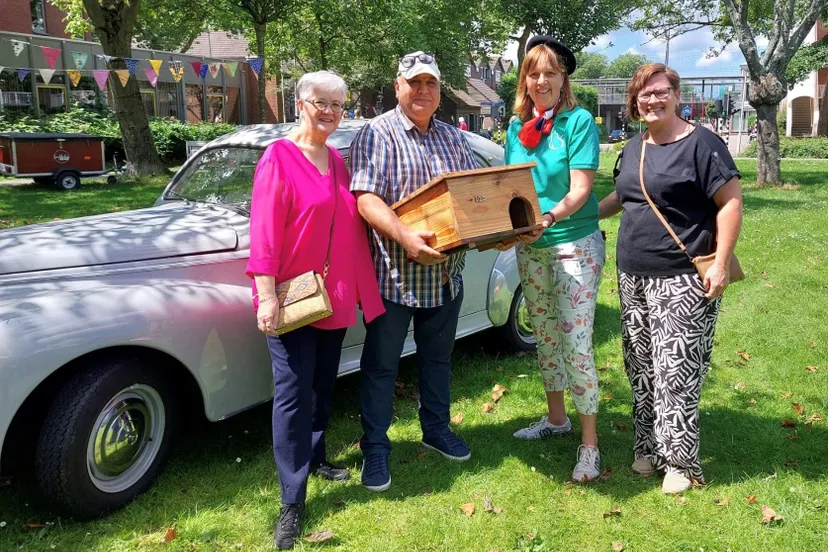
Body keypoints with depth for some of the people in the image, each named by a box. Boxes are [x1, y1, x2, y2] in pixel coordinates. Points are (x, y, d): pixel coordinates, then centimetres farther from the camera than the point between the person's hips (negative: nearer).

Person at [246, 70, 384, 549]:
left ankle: (315, 457, 38)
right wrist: (266, 296, -21)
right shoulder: (278, 157, -10)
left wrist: (358, 288, 12)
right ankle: (293, 502, 4)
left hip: (336, 295, 7)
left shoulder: (339, 161, 11)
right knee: (293, 395, -3)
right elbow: (264, 231, -15)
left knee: (324, 386, 18)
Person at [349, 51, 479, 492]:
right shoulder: (378, 134, -8)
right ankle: (375, 448, 19)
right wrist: (404, 236, -33)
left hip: (446, 274, 6)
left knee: (438, 357, 20)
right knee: (381, 365, 5)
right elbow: (366, 198, -19)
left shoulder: (454, 138, 11)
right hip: (392, 273, -6)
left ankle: (436, 429, 38)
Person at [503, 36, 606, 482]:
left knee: (576, 342, -7)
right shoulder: (517, 129, 7)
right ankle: (556, 418, 34)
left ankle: (589, 442, 5)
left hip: (574, 244, -6)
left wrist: (549, 218, -33)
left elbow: (580, 190, -17)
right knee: (544, 337, 16)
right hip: (531, 248, 6)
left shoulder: (578, 121, -9)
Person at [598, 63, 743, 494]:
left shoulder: (700, 143, -8)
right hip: (633, 277, 7)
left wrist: (720, 264, -17)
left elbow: (731, 202, -11)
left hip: (684, 279, -7)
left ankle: (680, 460, 6)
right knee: (641, 367, 11)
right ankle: (650, 446, 23)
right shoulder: (633, 148, 14)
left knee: (676, 370, -6)